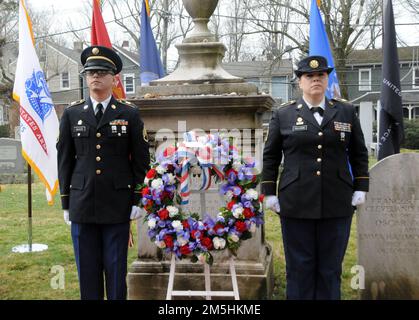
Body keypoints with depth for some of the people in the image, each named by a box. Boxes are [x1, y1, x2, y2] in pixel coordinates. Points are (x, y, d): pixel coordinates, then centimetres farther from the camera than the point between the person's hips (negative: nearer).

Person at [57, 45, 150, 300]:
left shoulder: (130, 114, 2)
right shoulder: (72, 114, 7)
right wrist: (66, 203, 5)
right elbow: (64, 160, 8)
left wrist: (138, 200, -3)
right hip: (82, 204, 2)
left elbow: (141, 160, 2)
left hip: (118, 205, -2)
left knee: (116, 269, 6)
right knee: (87, 270, 9)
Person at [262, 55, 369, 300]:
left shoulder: (346, 111, 8)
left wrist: (361, 188, 5)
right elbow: (270, 156, 7)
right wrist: (269, 192, 2)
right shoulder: (283, 115, 5)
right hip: (296, 204, -1)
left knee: (331, 267, 9)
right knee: (300, 266, 6)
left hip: (337, 204, 1)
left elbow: (359, 153, 12)